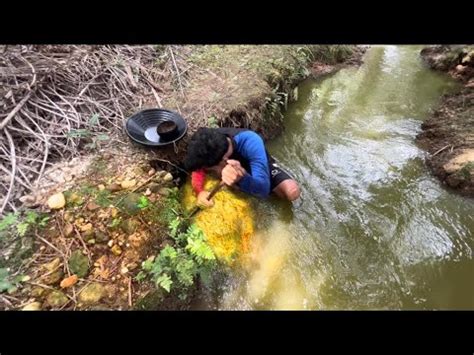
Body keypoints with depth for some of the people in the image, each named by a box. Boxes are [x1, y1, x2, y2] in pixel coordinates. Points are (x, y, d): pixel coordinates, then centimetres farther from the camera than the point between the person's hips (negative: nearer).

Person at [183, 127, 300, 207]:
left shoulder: (250, 143, -44)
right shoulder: (209, 142, -32)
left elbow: (263, 189, -49)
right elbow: (198, 168, -24)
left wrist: (241, 179, -70)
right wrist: (200, 191, -46)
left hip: (261, 165, -4)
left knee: (292, 192, -28)